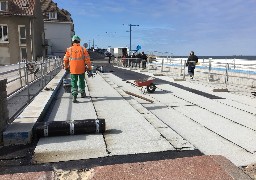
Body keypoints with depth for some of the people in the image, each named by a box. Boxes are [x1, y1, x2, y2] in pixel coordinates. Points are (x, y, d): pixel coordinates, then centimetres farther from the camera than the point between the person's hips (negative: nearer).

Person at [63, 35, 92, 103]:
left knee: (74, 83, 3)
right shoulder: (83, 49, -3)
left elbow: (65, 60, 5)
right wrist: (90, 69, -2)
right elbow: (87, 60, -7)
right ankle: (82, 93, 34)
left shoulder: (69, 49, -1)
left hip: (73, 70, 0)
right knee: (81, 81, 19)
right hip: (81, 69, 1)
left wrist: (66, 67, 21)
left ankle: (74, 96, -10)